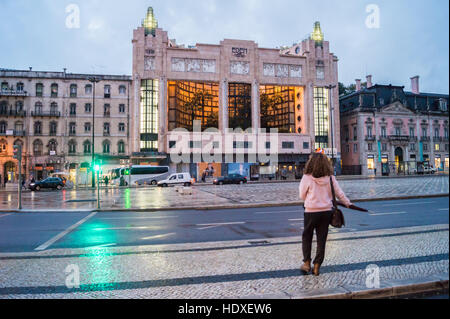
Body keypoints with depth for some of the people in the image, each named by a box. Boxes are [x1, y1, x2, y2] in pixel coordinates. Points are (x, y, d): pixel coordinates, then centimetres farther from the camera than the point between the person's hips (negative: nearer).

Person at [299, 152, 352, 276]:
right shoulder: (330, 178, -4)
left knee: (306, 237, 16)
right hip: (326, 211, 3)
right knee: (322, 239, 12)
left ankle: (307, 263, 17)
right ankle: (317, 266, 17)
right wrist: (347, 203, 22)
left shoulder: (307, 178, -13)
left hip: (311, 212, -3)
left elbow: (302, 196, -4)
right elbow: (339, 193, 5)